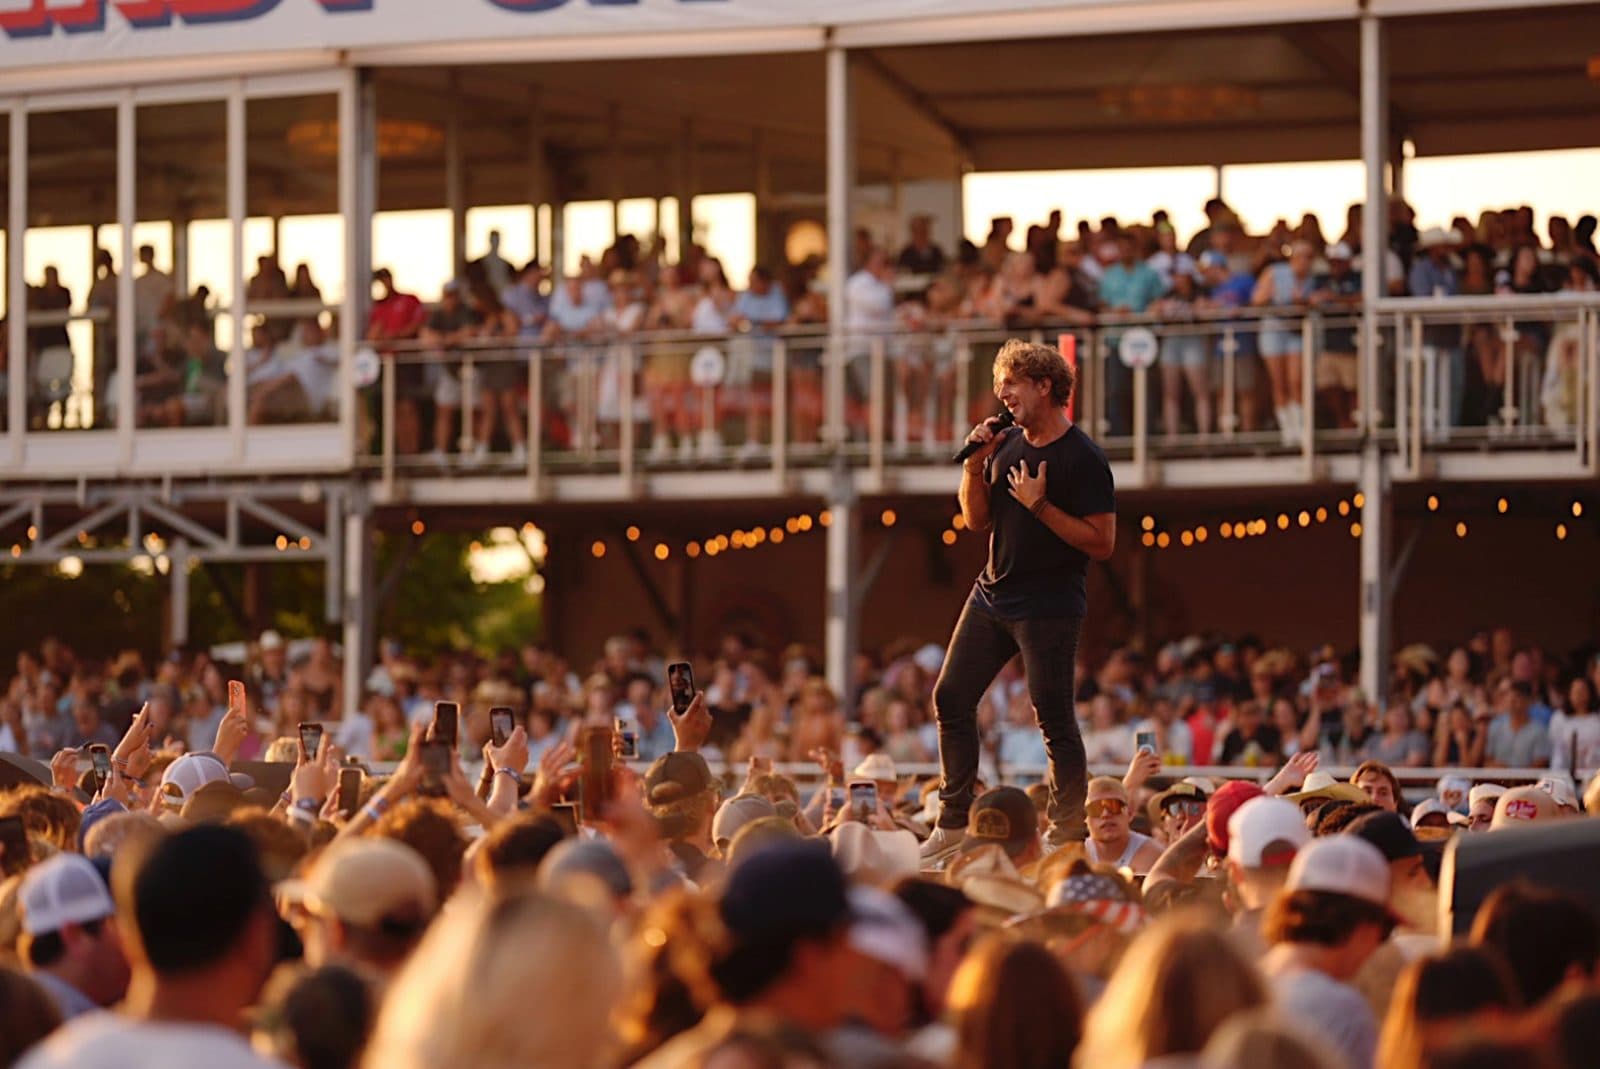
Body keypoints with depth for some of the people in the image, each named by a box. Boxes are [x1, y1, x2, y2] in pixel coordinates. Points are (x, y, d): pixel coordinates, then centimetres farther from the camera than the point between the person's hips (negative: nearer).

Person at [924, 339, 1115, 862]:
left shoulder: (1082, 458, -12)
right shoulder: (1007, 444, 9)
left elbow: (1102, 543, -16)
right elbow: (977, 520, 13)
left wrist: (1039, 506, -20)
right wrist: (976, 464, -1)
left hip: (1050, 607, -8)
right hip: (993, 594, 8)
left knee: (1054, 718, -7)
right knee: (951, 697, 5)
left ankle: (1066, 833, 0)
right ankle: (952, 824, 13)